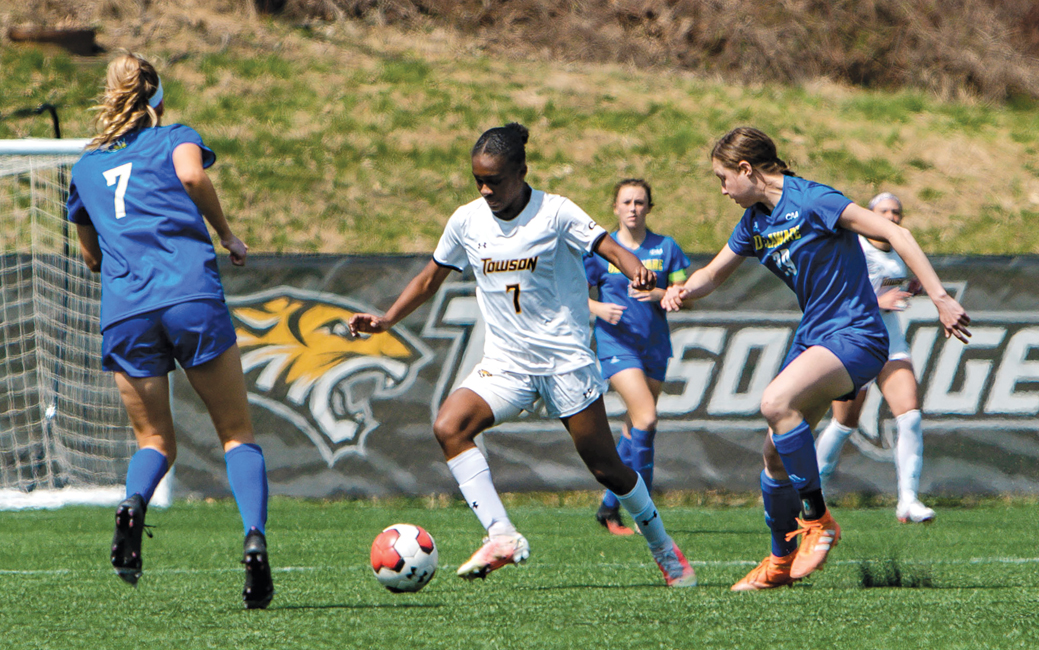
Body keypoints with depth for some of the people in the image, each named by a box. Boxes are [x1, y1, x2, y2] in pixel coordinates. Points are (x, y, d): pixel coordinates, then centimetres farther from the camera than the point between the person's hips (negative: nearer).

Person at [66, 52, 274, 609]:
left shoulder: (85, 166, 25)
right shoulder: (175, 138, 14)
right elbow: (192, 175, -10)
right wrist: (226, 235, 3)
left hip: (124, 312, 3)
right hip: (191, 293, -3)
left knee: (154, 439, 15)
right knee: (236, 432, 5)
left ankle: (134, 504, -20)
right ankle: (255, 539, -18)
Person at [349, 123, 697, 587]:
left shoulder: (555, 213, -10)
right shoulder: (466, 221, 2)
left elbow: (609, 248, -18)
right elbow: (430, 279, 15)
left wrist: (635, 270, -40)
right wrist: (386, 320, 5)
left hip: (565, 357, -4)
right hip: (505, 361, 4)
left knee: (604, 464, -1)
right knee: (448, 427, -23)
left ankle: (663, 548, 24)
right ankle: (502, 537, -26)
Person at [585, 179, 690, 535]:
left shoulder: (665, 248, 7)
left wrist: (660, 294, -17)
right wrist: (599, 308, -16)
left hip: (654, 343, 4)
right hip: (616, 343, -4)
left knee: (635, 428, 7)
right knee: (646, 418, -19)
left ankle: (611, 506, 19)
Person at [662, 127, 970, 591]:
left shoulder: (811, 202, -17)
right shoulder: (755, 221, 8)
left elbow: (895, 234, -19)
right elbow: (714, 274, 21)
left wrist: (940, 299, -24)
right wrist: (682, 290, -3)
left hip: (855, 335, -9)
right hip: (812, 337, 9)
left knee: (776, 403, -31)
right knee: (775, 451, 6)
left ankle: (818, 518, -19)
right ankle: (780, 563, 23)